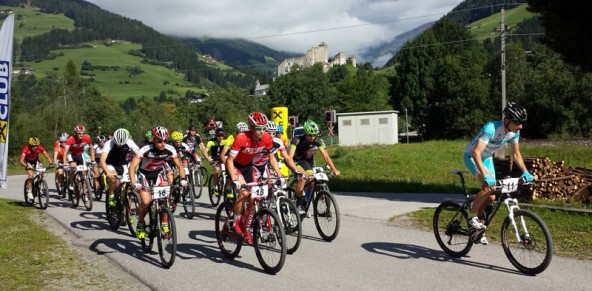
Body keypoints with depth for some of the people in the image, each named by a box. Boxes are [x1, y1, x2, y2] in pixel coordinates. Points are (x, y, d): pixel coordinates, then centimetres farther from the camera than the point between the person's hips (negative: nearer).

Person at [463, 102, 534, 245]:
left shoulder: (514, 132, -13)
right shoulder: (491, 128, -35)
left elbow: (516, 154, 2)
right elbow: (476, 152, -42)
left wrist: (525, 172, -10)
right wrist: (485, 176, -50)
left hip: (487, 158, 7)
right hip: (472, 156, -7)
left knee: (491, 197, -1)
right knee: (489, 186, -28)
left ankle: (479, 219, 22)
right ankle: (472, 216, -10)